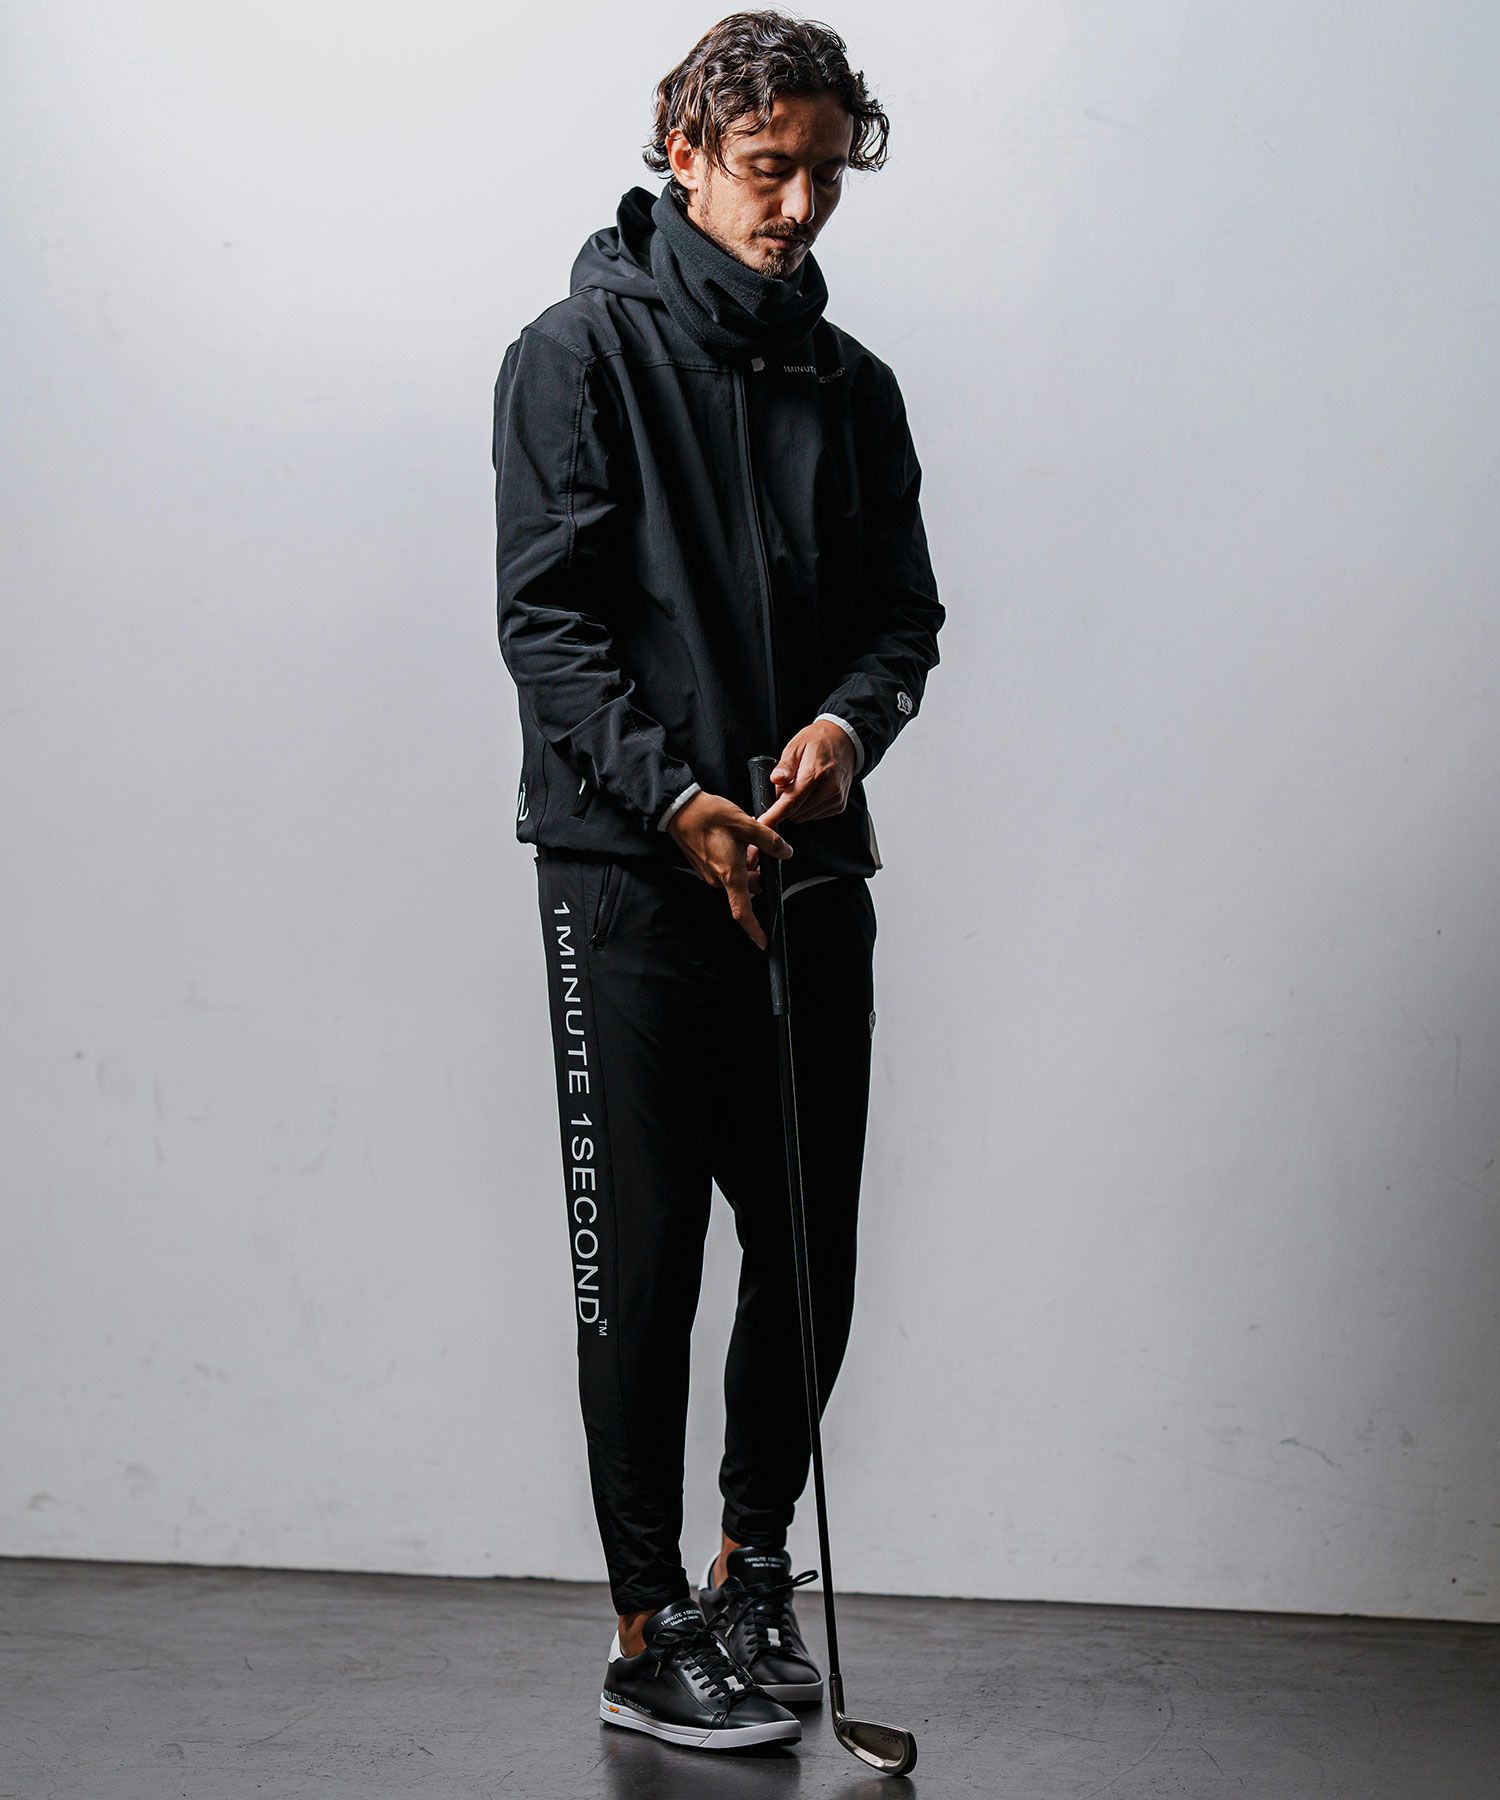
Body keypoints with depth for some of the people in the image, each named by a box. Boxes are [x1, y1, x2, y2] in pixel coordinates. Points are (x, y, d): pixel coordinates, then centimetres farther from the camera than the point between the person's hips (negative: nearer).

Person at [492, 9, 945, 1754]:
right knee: (644, 1257, 0)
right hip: (630, 874, -5)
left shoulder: (853, 386, 13)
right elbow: (547, 616, -8)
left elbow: (903, 612, 13)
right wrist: (673, 793, -18)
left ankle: (756, 1558, 30)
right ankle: (649, 1627, 11)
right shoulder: (582, 353, -2)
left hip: (812, 872, 5)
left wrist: (850, 721, -9)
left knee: (809, 1250, 9)